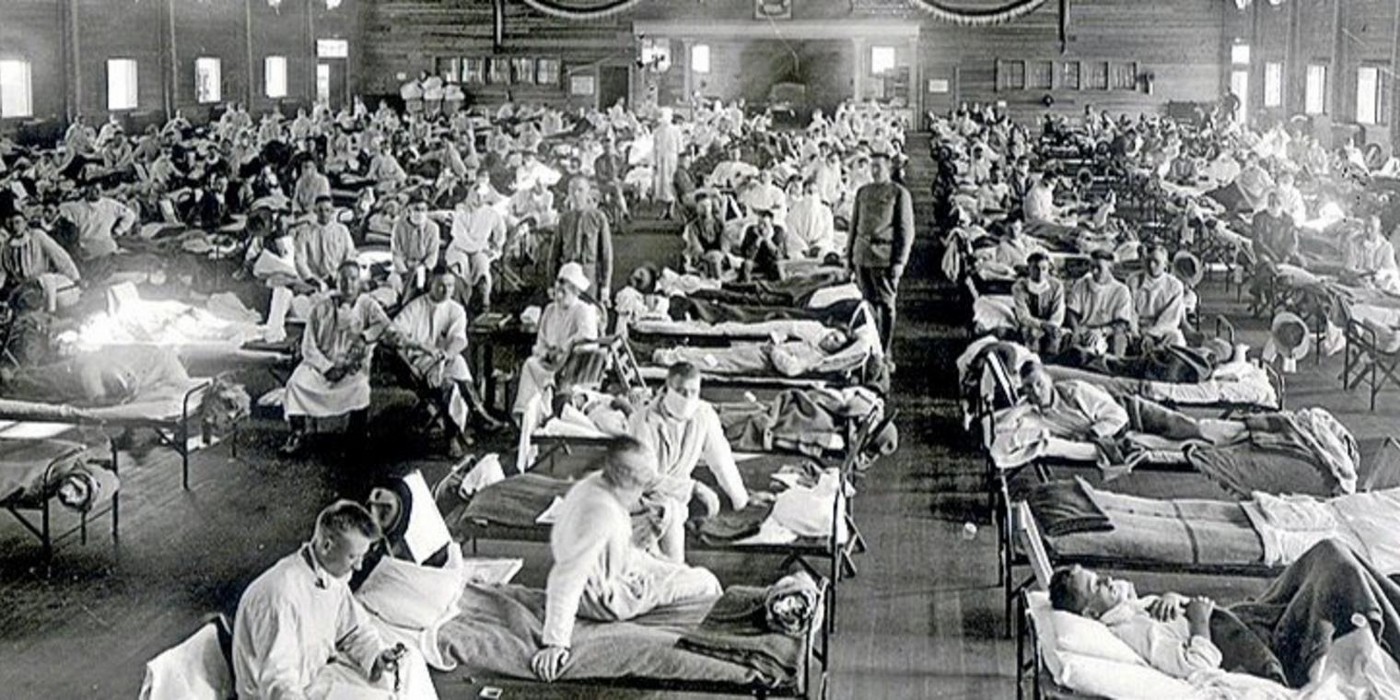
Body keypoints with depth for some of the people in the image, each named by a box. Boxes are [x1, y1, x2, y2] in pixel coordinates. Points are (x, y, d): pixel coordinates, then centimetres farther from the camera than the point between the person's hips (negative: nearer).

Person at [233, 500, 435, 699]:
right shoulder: (280, 595, -32)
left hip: (318, 667, 9)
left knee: (408, 665, 4)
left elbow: (355, 627, 9)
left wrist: (377, 655, -10)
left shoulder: (332, 574, -6)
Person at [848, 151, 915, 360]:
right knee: (868, 302, 8)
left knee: (886, 304, -1)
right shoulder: (862, 192, 14)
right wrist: (849, 254, 13)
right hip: (862, 255, 5)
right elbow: (854, 224, 19)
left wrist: (900, 261, -10)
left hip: (885, 257, -4)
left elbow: (906, 231, -3)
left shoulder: (899, 193, -1)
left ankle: (885, 352, 4)